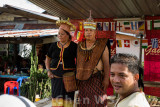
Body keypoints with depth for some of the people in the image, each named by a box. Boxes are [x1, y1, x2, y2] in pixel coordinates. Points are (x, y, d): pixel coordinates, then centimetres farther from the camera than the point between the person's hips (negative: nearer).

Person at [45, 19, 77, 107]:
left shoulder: (73, 46, -1)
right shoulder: (54, 45, 7)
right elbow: (48, 58, 18)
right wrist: (48, 71, 5)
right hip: (56, 76, 2)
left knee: (67, 99, -2)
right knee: (57, 98, -2)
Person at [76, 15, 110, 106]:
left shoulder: (101, 45, -3)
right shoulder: (80, 45, 9)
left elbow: (106, 63, -7)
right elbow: (78, 62, 13)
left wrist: (106, 78, -14)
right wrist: (77, 77, 9)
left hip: (97, 78, -4)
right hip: (83, 79, 4)